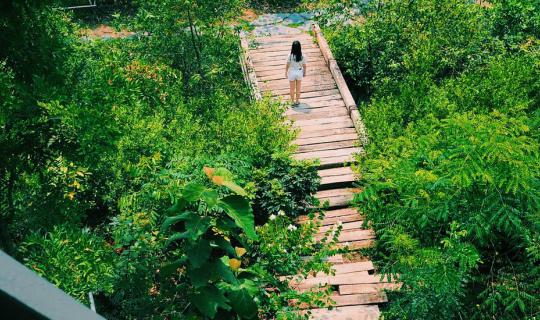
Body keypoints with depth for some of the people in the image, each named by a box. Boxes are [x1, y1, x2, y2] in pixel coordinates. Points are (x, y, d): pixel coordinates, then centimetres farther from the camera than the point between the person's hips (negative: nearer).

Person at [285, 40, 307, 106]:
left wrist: (286, 73, 3)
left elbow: (287, 65, -13)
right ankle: (297, 101, 32)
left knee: (292, 88, 17)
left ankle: (293, 102, 29)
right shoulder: (302, 56, -19)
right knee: (298, 88, 20)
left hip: (292, 73, -1)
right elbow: (304, 65, -9)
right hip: (299, 72, 1)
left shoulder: (290, 56, -23)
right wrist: (304, 72, 10)